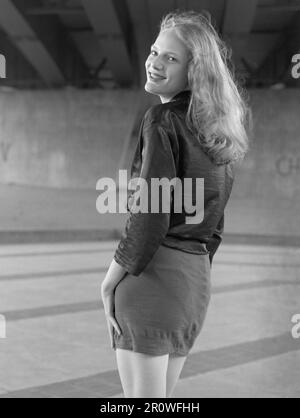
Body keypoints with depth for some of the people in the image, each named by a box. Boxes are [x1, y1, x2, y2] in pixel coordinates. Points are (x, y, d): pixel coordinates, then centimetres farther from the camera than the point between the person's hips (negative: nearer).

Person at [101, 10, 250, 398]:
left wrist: (111, 278, -9)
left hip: (154, 269, -8)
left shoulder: (163, 119, -10)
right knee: (162, 398, 19)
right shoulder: (216, 131, 14)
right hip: (197, 277, 8)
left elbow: (151, 215, -18)